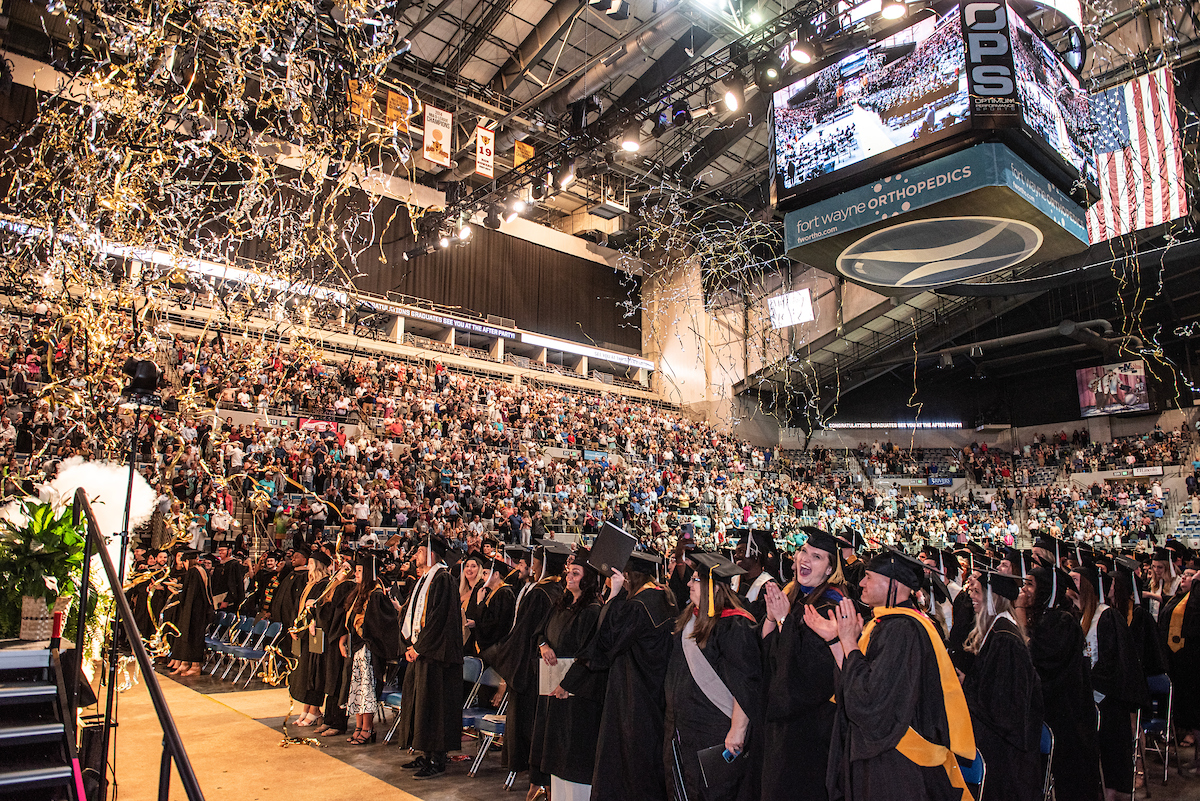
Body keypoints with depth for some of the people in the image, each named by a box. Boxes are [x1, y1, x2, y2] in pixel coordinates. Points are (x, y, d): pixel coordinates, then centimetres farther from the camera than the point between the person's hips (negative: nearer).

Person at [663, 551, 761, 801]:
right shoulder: (690, 618, 7)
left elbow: (745, 684, -22)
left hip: (717, 734, -8)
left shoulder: (734, 626, -20)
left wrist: (737, 731, -24)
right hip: (684, 728, 8)